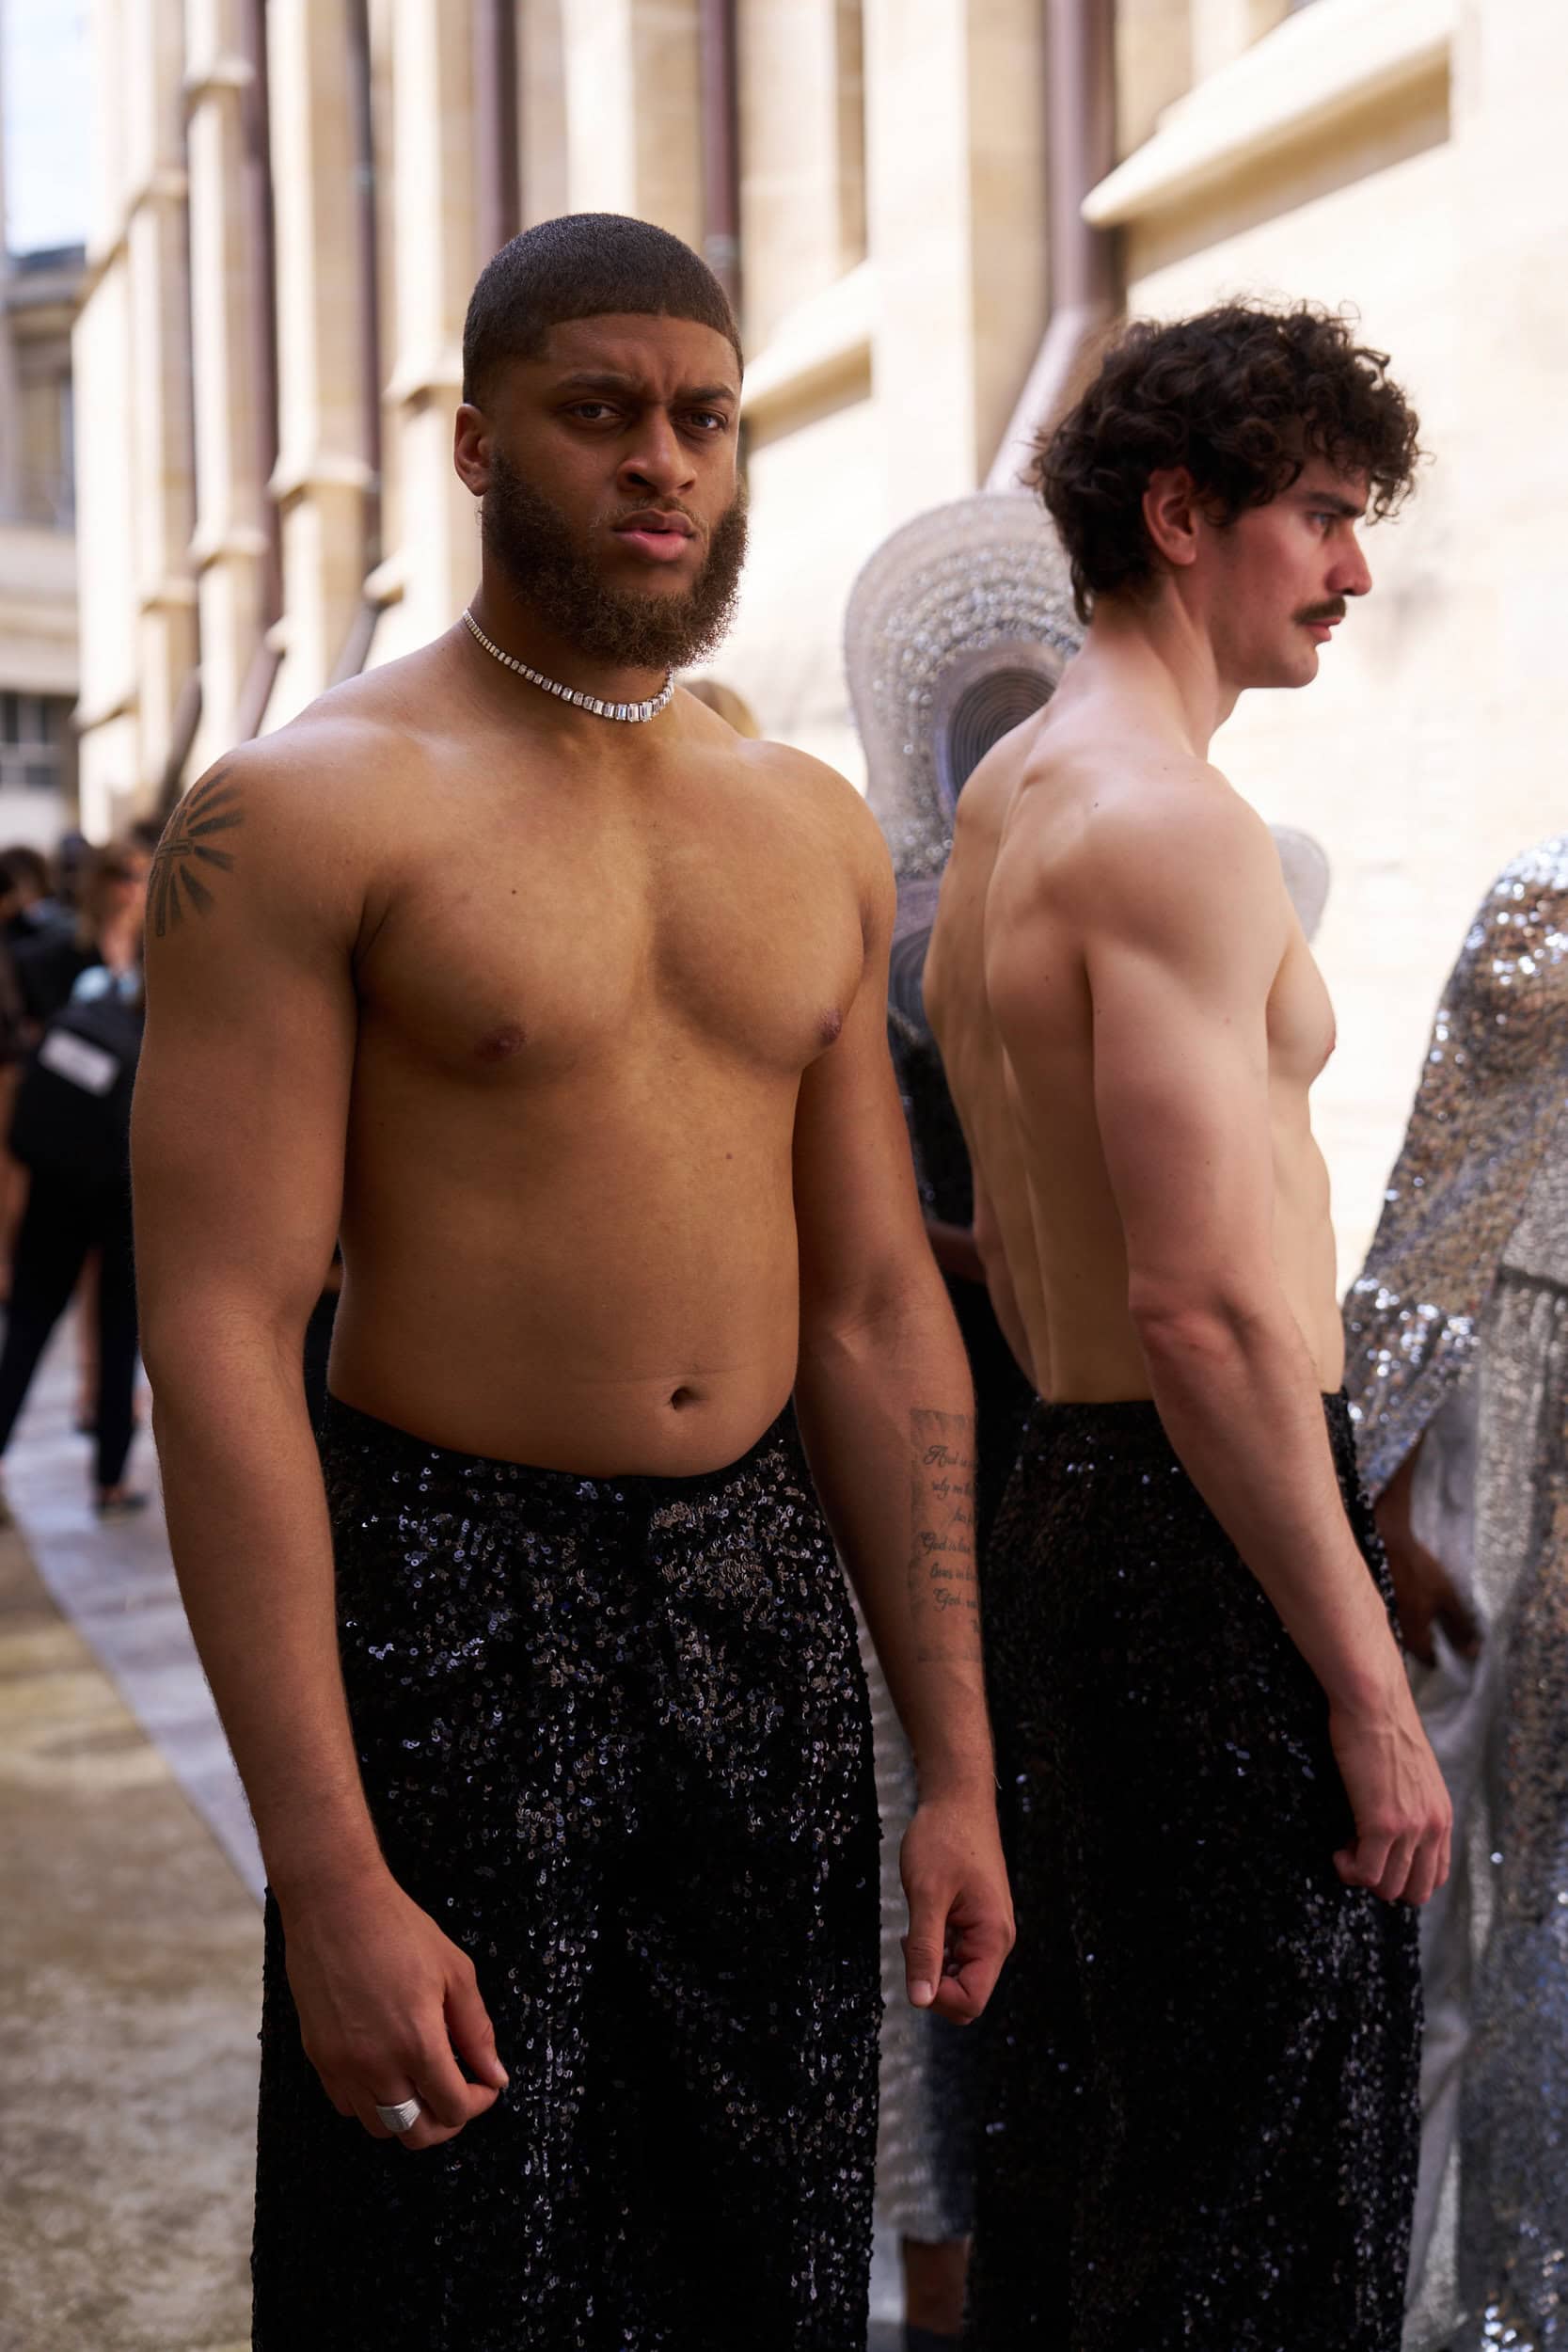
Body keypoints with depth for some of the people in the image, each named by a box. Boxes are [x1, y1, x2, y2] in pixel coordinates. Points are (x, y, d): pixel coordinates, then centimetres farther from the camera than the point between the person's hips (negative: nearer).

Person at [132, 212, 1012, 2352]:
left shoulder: (817, 834, 9)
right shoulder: (306, 813, -9)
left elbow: (875, 1310, 11)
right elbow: (219, 1336, -14)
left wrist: (959, 1769, 8)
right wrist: (329, 1879, -20)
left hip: (769, 1593, 5)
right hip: (457, 1603, -5)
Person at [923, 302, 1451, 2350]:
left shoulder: (1007, 797, 14)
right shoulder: (1167, 820, -17)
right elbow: (1203, 1307, -23)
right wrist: (1370, 1688, -19)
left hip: (1067, 1504, 10)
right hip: (1208, 1550, -10)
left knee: (1085, 2136, 19)